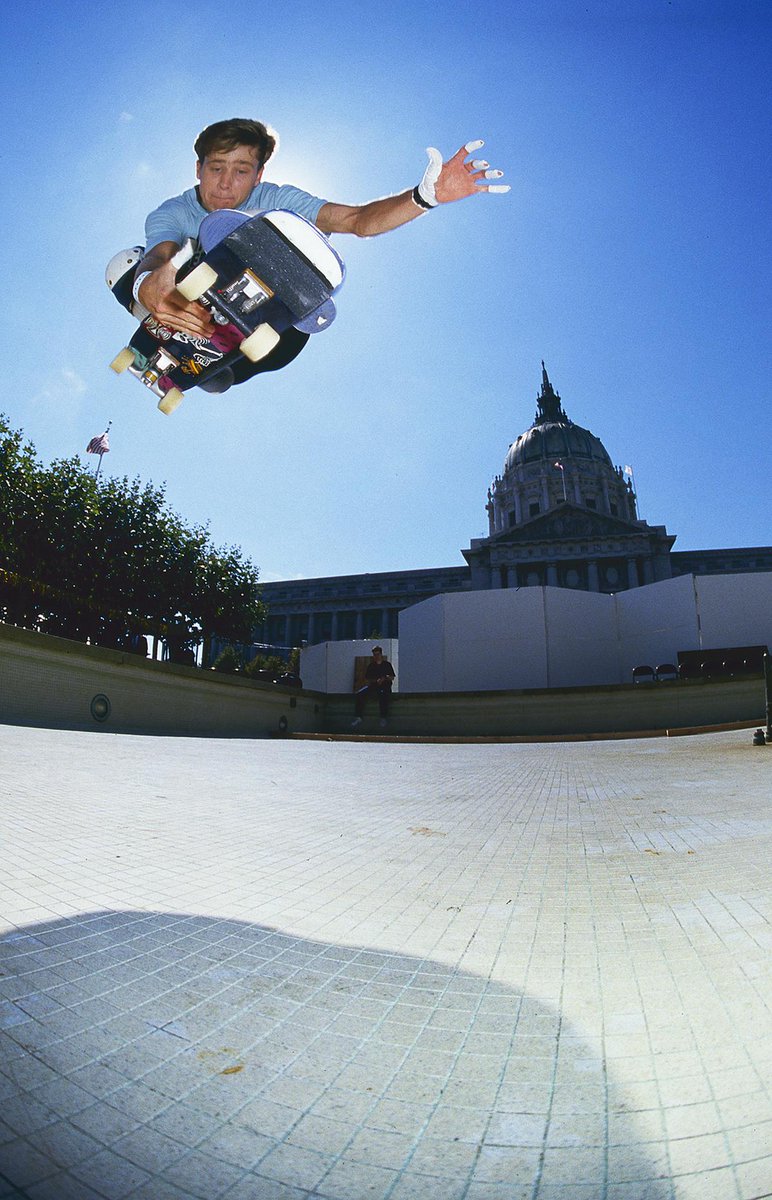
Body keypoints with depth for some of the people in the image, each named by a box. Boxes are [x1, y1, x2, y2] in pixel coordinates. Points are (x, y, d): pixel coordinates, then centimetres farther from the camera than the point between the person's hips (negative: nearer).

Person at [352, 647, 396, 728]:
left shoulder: (387, 664, 12)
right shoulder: (371, 665, 18)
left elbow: (392, 677, 9)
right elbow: (367, 678, 12)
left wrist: (385, 678, -13)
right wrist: (376, 681, -8)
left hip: (385, 685, -3)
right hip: (373, 685, 3)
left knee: (382, 694, -39)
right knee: (359, 694, -24)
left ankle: (383, 718, -29)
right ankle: (358, 717, -24)